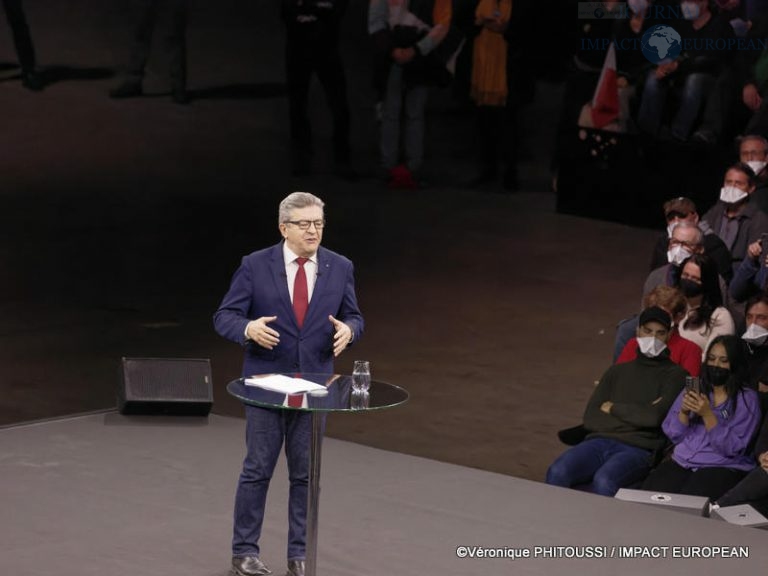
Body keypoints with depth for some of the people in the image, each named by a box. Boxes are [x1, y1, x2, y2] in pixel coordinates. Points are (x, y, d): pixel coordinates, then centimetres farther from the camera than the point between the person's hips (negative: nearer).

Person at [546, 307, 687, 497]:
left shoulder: (674, 374, 11)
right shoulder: (618, 371, 24)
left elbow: (655, 417, -7)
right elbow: (590, 417, 12)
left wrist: (613, 408, 6)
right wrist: (636, 413, 1)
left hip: (638, 449, -4)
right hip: (600, 440, 4)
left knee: (604, 481, -37)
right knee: (557, 472, -27)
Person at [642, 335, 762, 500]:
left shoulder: (747, 399, 2)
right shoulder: (694, 389, 16)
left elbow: (732, 448, -9)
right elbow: (673, 435, 11)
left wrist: (707, 414, -18)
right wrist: (684, 412, -8)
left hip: (724, 467, -4)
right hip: (682, 461, 4)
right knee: (651, 491, -26)